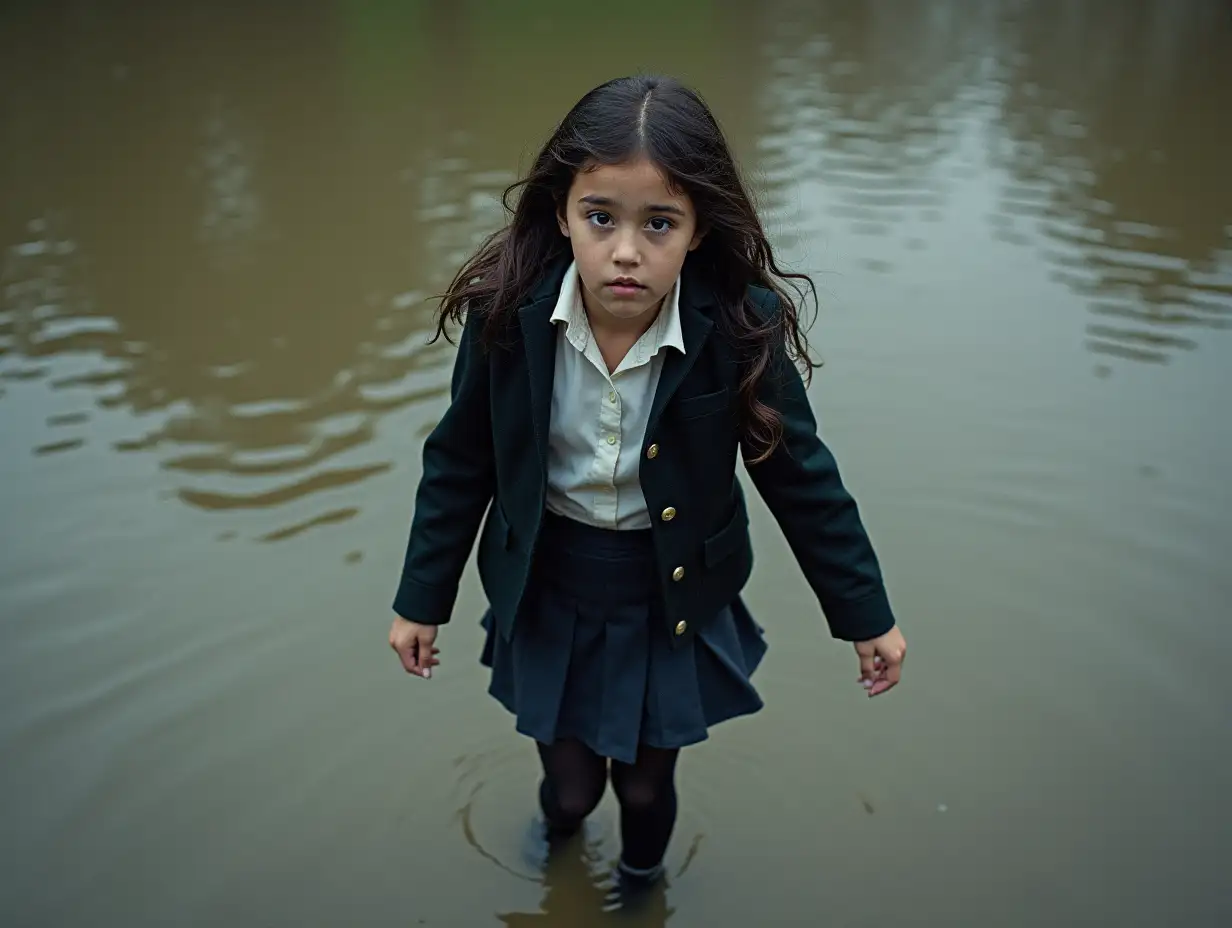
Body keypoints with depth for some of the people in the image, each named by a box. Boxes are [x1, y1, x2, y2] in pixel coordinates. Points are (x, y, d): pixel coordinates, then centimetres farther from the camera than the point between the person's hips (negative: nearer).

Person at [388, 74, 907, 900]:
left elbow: (801, 474, -10)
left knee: (646, 782, 19)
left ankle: (642, 879, 57)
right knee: (570, 783, 17)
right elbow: (461, 463, -6)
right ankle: (562, 820, 58)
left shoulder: (738, 330, -24)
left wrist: (866, 615, -2)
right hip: (547, 600, 1)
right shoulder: (508, 314, -21)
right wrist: (423, 600, 3)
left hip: (675, 605, 0)